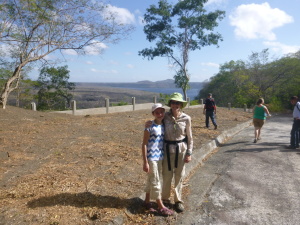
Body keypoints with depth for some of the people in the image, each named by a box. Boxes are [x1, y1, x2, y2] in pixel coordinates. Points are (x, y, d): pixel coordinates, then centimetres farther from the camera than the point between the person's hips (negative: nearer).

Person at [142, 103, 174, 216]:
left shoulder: (163, 126, 4)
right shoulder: (150, 127, -14)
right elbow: (144, 144, -12)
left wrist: (164, 158, 12)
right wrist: (145, 162, -14)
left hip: (160, 157, 6)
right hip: (151, 157, -6)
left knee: (151, 180, 19)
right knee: (155, 181, 4)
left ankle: (147, 201, 35)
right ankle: (161, 206, 17)